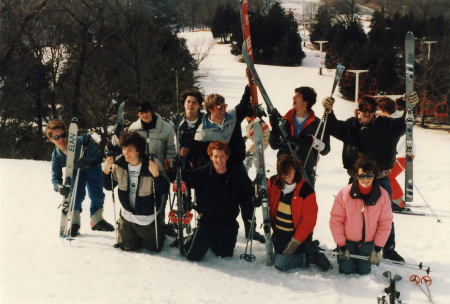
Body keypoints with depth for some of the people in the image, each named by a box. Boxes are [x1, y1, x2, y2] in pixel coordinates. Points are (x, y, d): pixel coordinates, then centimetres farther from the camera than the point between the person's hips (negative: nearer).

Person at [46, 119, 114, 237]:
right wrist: (59, 187, -46)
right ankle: (74, 223, 3)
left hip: (92, 167, -1)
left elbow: (98, 156, -37)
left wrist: (88, 162, -59)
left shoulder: (81, 142, -41)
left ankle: (97, 220, 27)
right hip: (76, 171, 1)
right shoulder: (56, 155, -28)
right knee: (76, 194, -16)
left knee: (97, 195, 5)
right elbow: (55, 177, -23)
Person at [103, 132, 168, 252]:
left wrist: (156, 174, -40)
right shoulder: (119, 164, -11)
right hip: (127, 216, 3)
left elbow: (164, 188, -22)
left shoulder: (152, 164, -22)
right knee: (127, 246, 14)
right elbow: (109, 187, -4)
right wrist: (106, 170, -21)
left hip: (149, 218, -3)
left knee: (155, 247, 11)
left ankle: (158, 231, 43)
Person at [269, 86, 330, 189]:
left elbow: (325, 149, -4)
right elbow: (274, 145, 6)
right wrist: (275, 129, -11)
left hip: (306, 173, -2)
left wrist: (313, 141, -22)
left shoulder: (317, 124, -3)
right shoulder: (285, 121, 5)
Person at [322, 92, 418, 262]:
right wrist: (329, 110, -14)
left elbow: (404, 124, -3)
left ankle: (389, 249, 23)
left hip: (381, 181, -1)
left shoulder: (386, 125, 1)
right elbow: (332, 127, 5)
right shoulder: (350, 126, 5)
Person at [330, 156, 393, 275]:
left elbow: (385, 223, -6)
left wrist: (378, 248, -7)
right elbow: (336, 220, -12)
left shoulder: (382, 195, -13)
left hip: (368, 243, 1)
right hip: (347, 241, -1)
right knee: (347, 271, -2)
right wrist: (341, 246, -11)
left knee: (364, 272, 2)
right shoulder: (345, 193, -18)